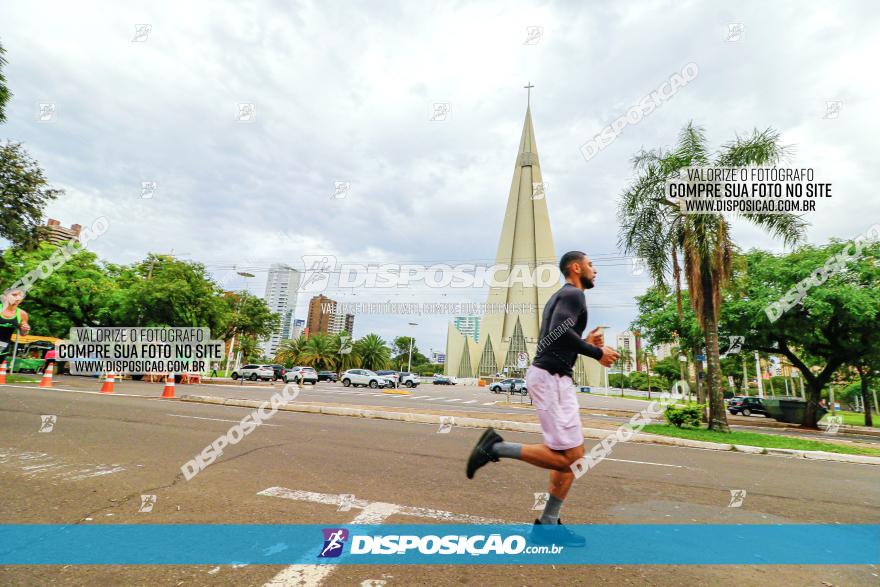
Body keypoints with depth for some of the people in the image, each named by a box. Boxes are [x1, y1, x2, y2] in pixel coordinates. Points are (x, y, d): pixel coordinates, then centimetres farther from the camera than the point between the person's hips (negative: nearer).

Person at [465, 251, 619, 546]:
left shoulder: (561, 296, 24)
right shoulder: (573, 294, -7)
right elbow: (559, 331, -24)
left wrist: (585, 343, 17)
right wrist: (596, 352, -13)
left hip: (552, 377, 10)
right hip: (551, 378, -10)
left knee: (573, 454, 11)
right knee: (566, 457, -8)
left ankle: (547, 525, 18)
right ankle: (497, 447, -4)